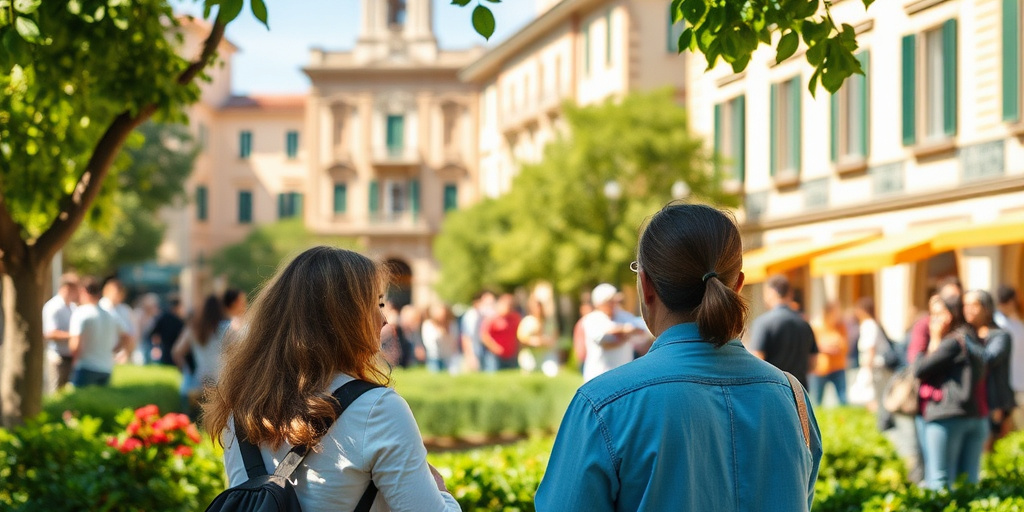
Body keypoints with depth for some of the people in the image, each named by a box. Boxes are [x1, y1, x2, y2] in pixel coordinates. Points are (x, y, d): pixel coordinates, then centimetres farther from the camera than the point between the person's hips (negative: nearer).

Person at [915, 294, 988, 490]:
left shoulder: (952, 343, -8)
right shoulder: (973, 342, 19)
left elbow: (920, 370, -8)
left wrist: (934, 340, 2)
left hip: (947, 416, -8)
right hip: (978, 417, 8)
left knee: (939, 482, -8)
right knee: (969, 481, 6)